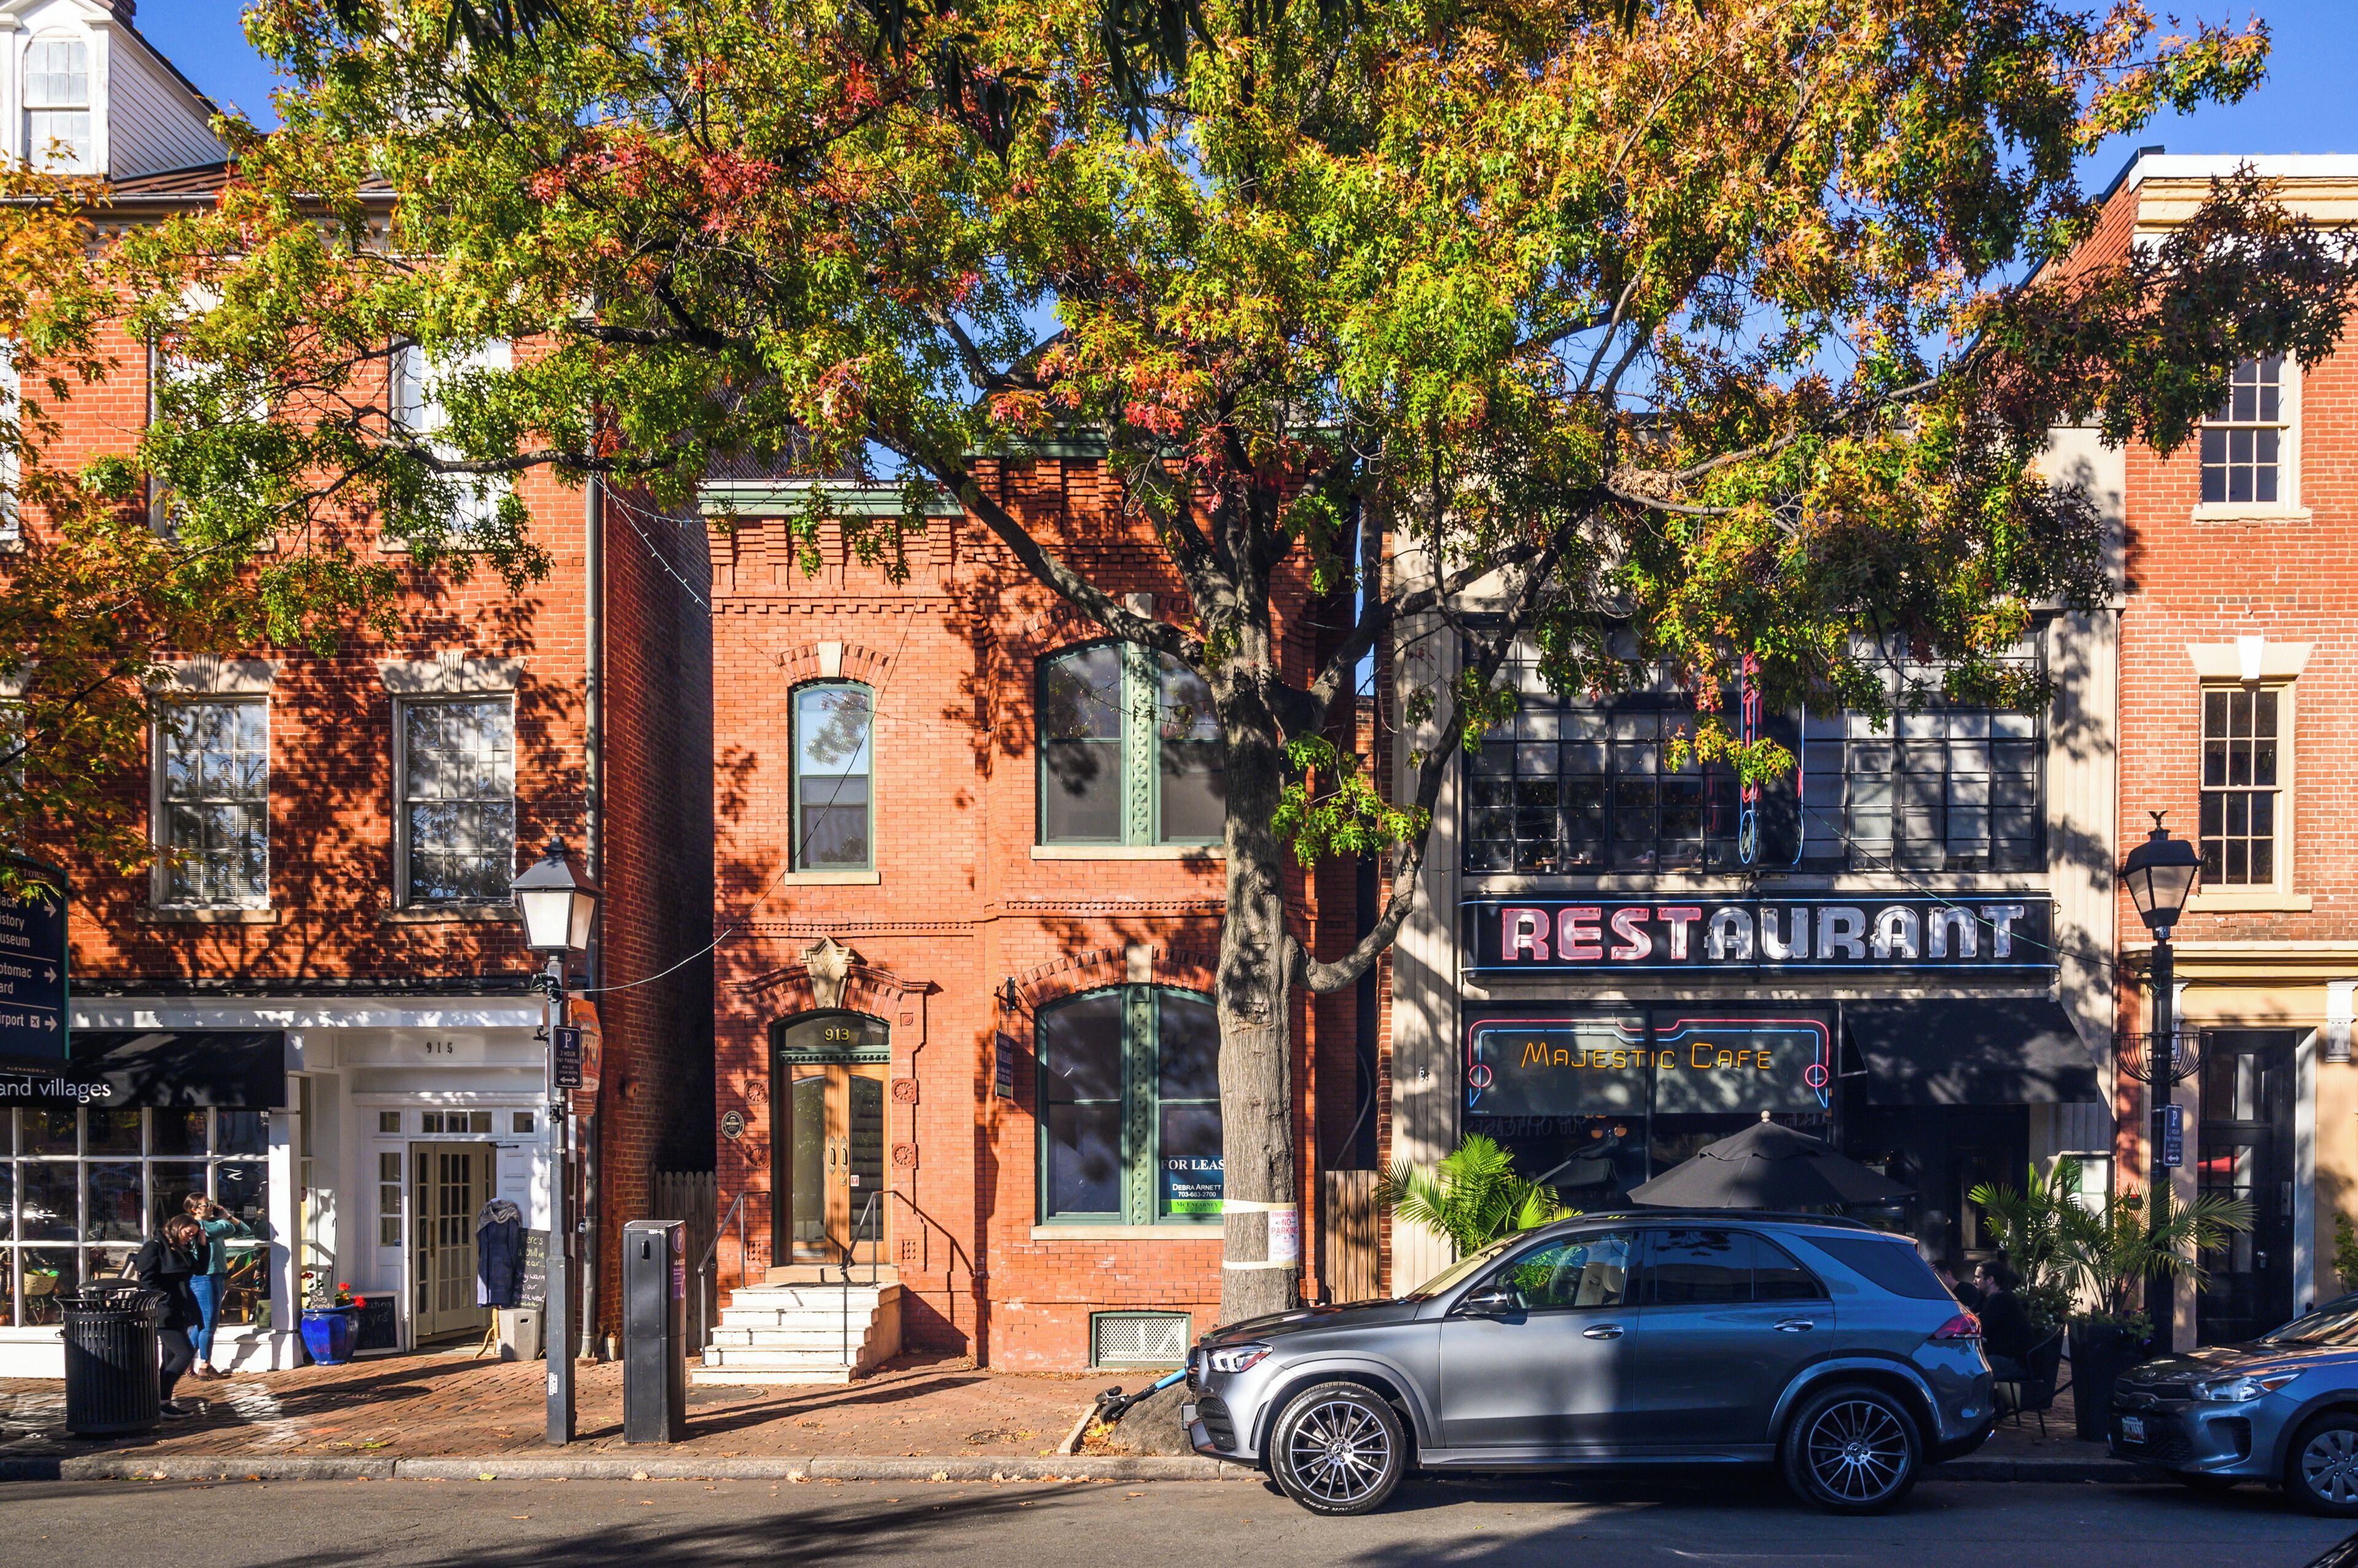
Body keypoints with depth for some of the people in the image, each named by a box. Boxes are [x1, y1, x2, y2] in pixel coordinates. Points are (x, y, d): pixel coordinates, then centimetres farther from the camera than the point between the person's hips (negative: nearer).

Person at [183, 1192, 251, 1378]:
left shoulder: (214, 1225, 15)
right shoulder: (198, 1226, -13)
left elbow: (243, 1231, 18)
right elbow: (229, 1229, -19)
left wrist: (228, 1216, 8)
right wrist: (224, 1219, 2)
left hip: (217, 1277, 9)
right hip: (204, 1278, -9)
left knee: (202, 1324, 14)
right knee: (209, 1324, -4)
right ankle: (205, 1367, 4)